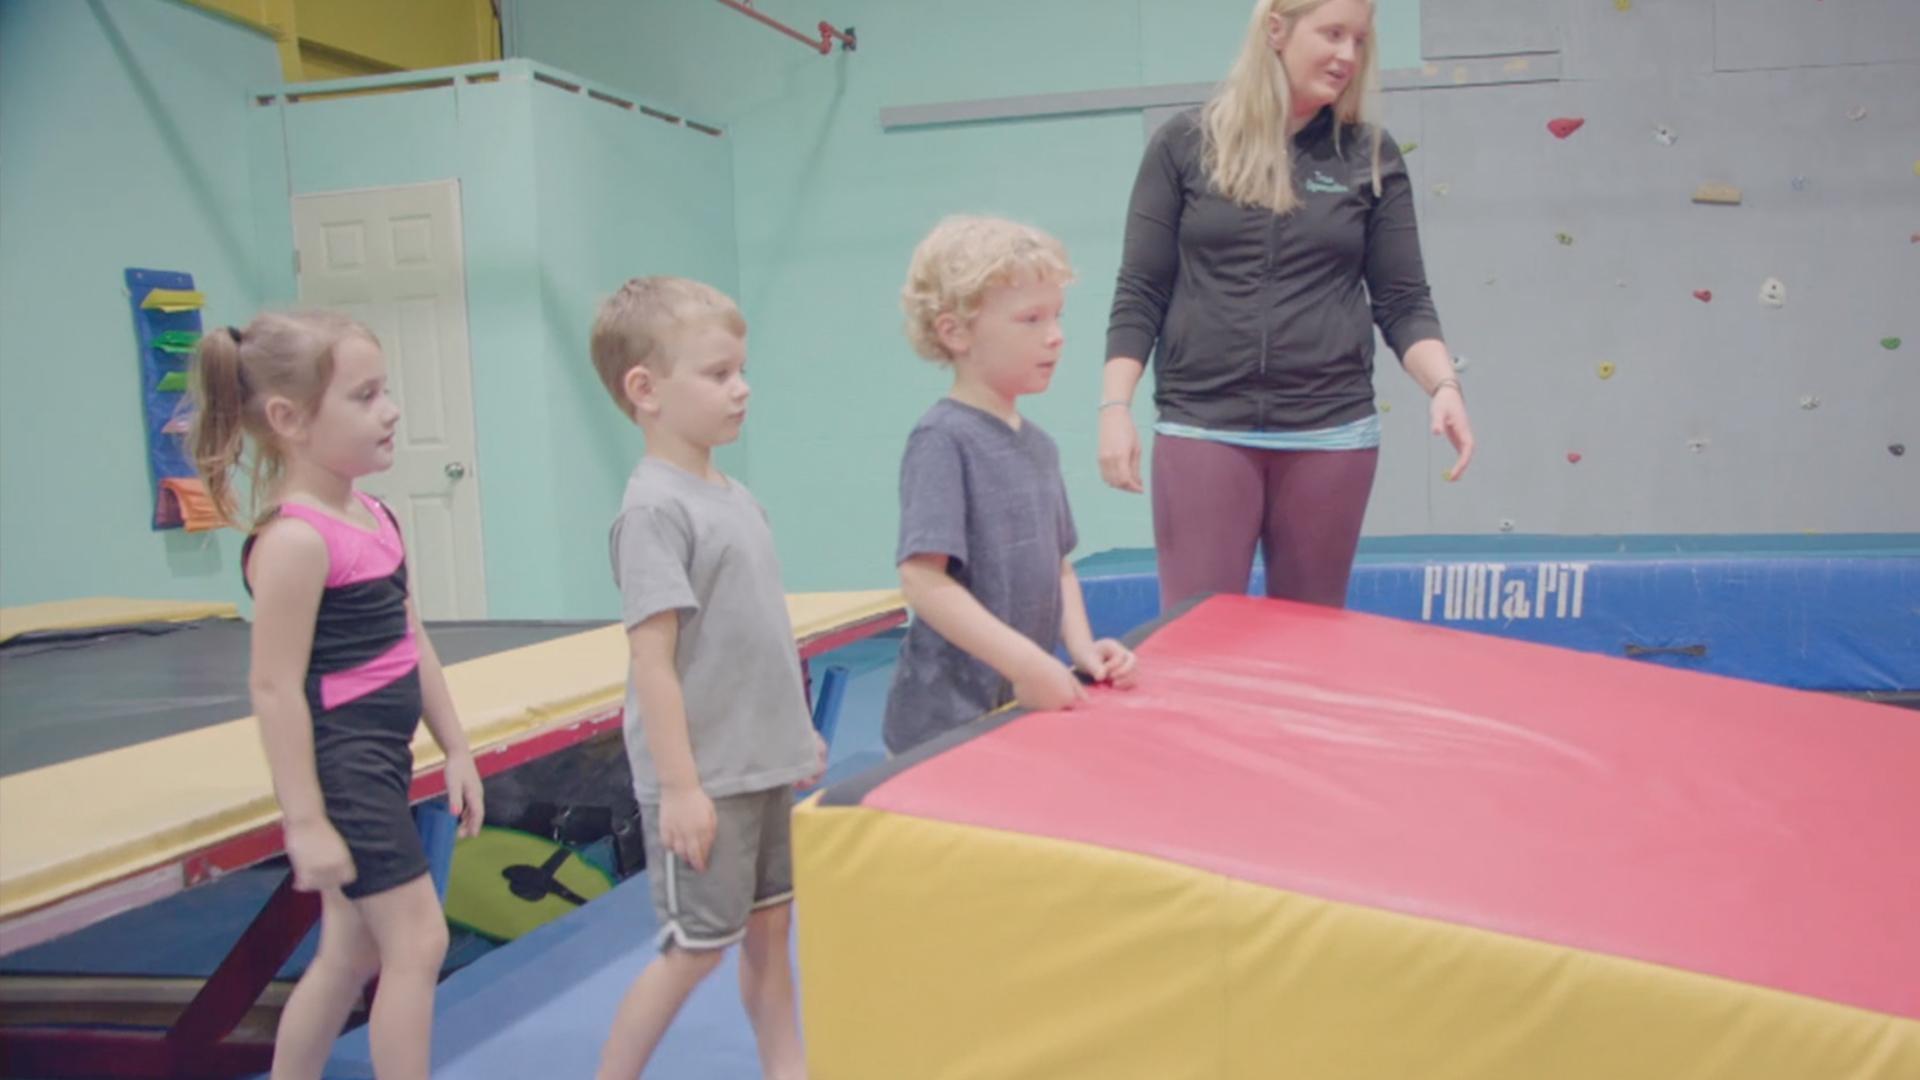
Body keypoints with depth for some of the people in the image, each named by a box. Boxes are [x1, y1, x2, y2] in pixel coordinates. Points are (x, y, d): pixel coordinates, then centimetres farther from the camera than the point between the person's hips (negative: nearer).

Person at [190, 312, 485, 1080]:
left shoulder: (374, 517, 8)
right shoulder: (295, 539, -20)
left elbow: (412, 642, 15)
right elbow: (275, 687, -20)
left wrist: (455, 749, 17)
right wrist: (305, 821, -20)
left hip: (383, 758, 9)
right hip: (339, 764, -9)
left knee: (352, 951, 18)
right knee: (418, 940, -3)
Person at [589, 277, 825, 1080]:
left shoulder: (734, 496, 8)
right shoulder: (655, 507, -17)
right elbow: (652, 660, -20)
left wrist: (799, 731, 18)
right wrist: (680, 785, -20)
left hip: (769, 765, 8)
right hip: (705, 780, -7)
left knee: (770, 927, 16)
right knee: (697, 948, 5)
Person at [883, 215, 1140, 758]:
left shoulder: (1039, 444, 10)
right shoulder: (942, 439, -14)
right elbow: (922, 579, -22)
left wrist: (1082, 648, 0)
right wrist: (1029, 664, -24)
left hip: (1032, 708, 7)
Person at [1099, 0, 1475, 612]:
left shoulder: (1370, 155, 6)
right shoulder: (1186, 144, 2)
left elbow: (1402, 300, 6)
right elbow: (1139, 293, 2)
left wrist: (1444, 386, -11)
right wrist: (1115, 407, -7)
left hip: (1331, 433, 2)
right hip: (1202, 428, -2)